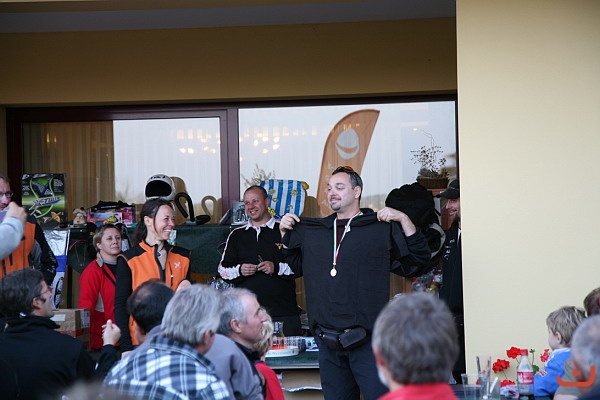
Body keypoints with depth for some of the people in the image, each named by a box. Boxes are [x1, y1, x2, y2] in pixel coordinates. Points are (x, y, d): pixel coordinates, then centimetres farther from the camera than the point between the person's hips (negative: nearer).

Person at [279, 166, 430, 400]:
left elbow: (417, 262, -2)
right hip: (327, 343, 5)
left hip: (367, 340, -5)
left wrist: (403, 220, -9)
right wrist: (285, 234, 18)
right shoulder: (310, 231, 17)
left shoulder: (383, 229, 2)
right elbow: (296, 266, 30)